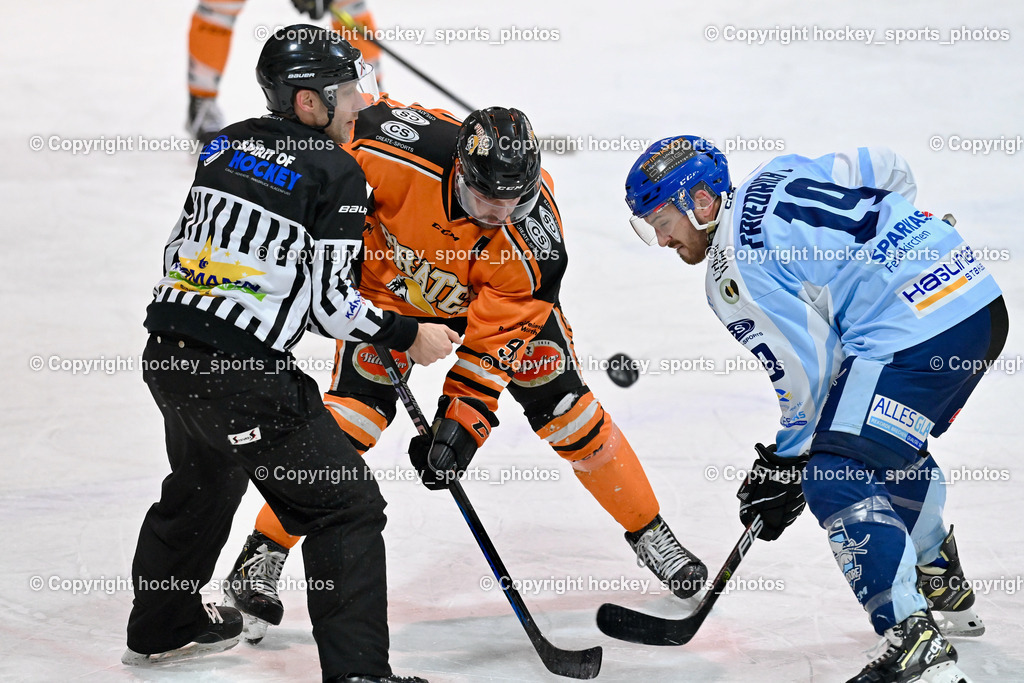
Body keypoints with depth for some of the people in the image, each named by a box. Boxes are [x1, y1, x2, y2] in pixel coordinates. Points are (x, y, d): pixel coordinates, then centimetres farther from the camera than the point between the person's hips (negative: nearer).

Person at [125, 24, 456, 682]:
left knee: (204, 481, 32)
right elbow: (331, 305, -11)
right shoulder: (336, 172, -9)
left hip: (168, 354, 8)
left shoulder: (228, 144, 11)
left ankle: (163, 627, 49)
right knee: (347, 506, 0)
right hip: (241, 375, -8)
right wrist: (411, 336, 2)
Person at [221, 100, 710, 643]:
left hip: (495, 300, 1)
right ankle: (263, 553, -9)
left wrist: (463, 420, -37)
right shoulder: (407, 155, -38)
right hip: (389, 280, -1)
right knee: (355, 410, -15)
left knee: (562, 405, -6)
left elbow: (490, 344, -29)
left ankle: (648, 532, 13)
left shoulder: (535, 244, -35)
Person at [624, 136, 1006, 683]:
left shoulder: (734, 273, -10)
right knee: (895, 452, 31)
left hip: (916, 334, -10)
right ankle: (943, 588, 49)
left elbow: (808, 368, -9)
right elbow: (890, 171, 23)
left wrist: (786, 461, 5)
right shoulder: (780, 175, 14)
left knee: (835, 478, -10)